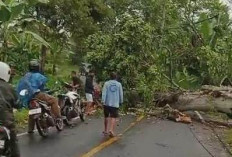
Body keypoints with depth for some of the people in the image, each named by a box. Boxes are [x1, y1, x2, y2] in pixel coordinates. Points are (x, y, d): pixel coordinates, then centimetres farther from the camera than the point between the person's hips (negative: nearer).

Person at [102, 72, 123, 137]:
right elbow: (121, 94, 7)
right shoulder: (119, 84, 4)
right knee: (113, 117, -1)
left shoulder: (106, 83, 1)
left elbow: (104, 93, -6)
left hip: (107, 103, 1)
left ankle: (106, 130, 27)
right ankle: (111, 130, -19)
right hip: (115, 104, -1)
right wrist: (121, 102, 18)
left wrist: (103, 101, -6)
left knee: (106, 116, 16)